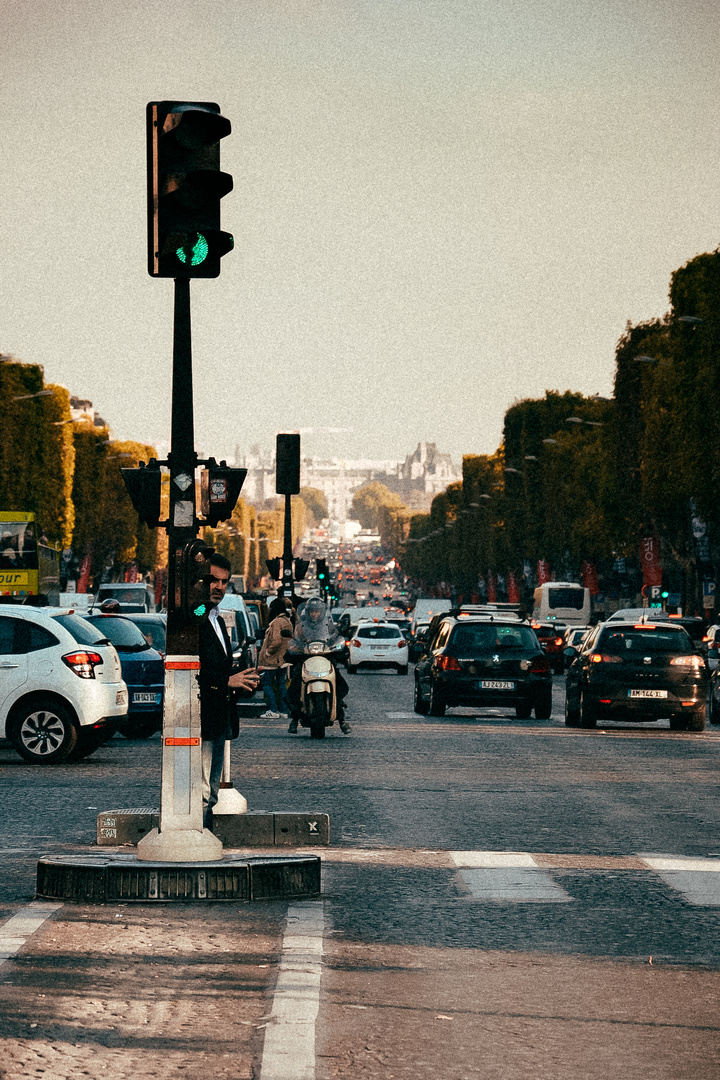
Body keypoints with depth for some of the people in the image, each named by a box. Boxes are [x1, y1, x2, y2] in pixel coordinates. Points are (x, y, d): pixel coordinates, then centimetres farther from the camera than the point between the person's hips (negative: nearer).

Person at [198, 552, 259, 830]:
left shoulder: (217, 621, 20)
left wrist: (244, 683, 8)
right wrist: (226, 682, -22)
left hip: (218, 720, 10)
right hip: (199, 720, -10)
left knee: (209, 794, 13)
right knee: (200, 795, -11)